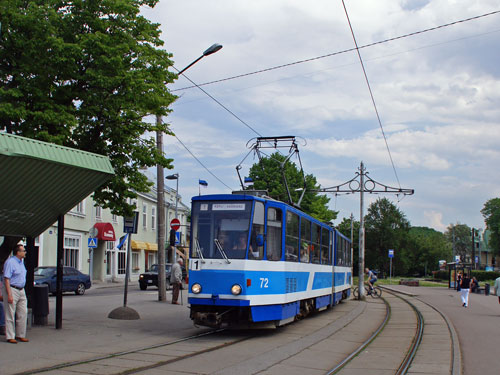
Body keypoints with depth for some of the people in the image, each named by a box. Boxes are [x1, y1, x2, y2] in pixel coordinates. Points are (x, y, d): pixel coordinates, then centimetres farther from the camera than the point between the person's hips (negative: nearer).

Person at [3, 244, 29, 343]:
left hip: (21, 290, 8)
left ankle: (20, 335, 16)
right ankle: (10, 337, 4)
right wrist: (9, 295, -22)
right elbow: (6, 279, -18)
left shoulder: (21, 262, 14)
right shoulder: (10, 262, -14)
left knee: (23, 313, 7)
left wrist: (22, 290, 17)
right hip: (12, 289, -8)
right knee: (10, 315, -2)